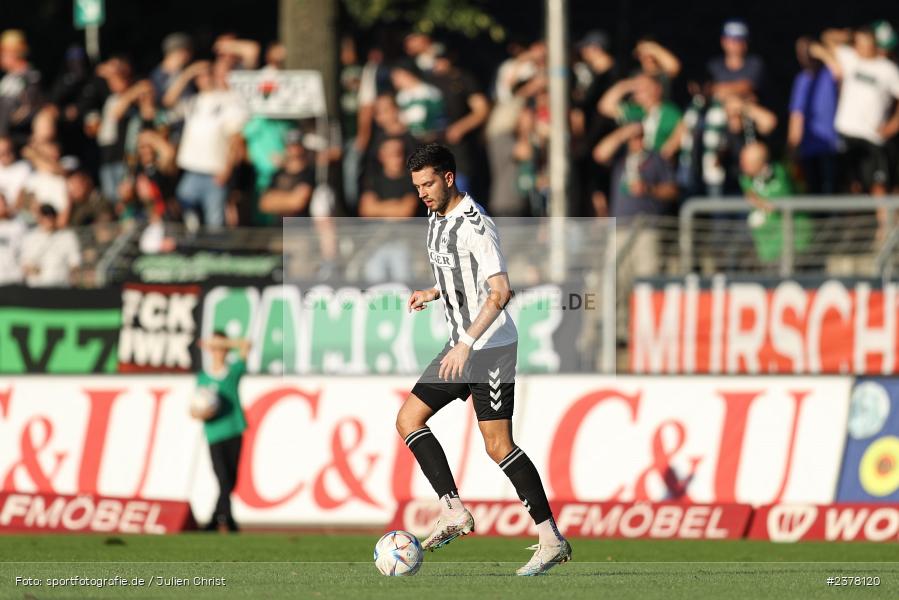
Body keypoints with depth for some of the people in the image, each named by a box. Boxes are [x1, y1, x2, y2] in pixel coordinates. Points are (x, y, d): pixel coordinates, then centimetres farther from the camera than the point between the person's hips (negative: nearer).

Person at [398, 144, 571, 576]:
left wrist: (467, 344, -31)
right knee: (408, 419, 1)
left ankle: (552, 541, -5)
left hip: (491, 346, -9)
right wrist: (432, 294, 16)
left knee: (498, 445, -9)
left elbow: (500, 291, -26)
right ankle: (454, 512, -2)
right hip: (461, 345, 9)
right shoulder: (436, 219, 12)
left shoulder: (475, 226, -18)